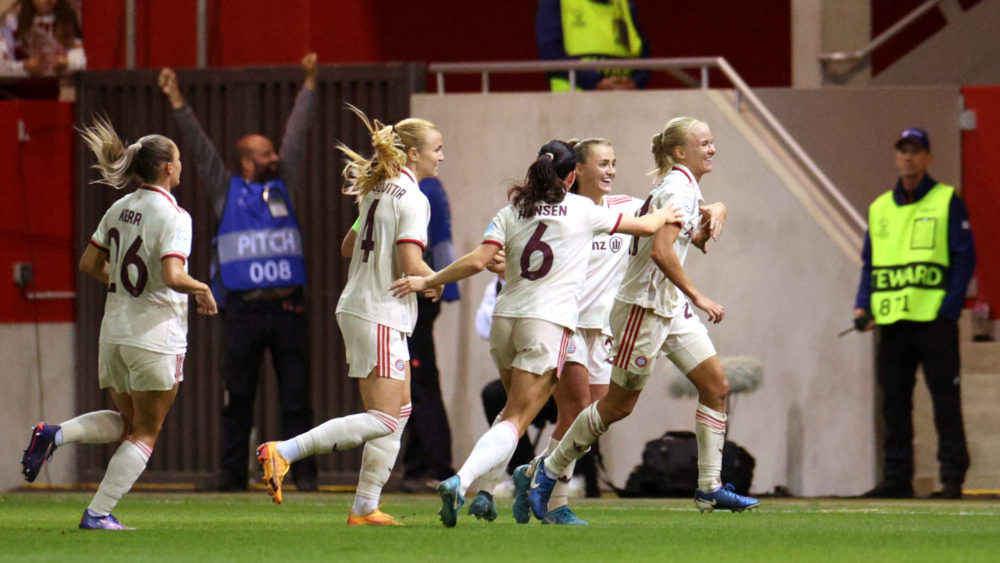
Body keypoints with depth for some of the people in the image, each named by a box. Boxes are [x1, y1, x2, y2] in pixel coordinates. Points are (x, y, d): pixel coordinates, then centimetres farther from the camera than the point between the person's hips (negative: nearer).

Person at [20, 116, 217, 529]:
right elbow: (173, 276, -26)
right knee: (145, 433, 6)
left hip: (114, 332, 7)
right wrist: (201, 289, -7)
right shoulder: (173, 216, -15)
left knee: (127, 422, 21)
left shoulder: (120, 209, 6)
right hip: (155, 336, -7)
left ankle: (54, 434, -2)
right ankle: (98, 513, 0)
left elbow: (90, 265, 12)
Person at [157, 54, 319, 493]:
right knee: (237, 395, 2)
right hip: (243, 308, -1)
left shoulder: (285, 187, 13)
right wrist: (177, 103, 3)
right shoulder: (227, 192, 9)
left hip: (287, 308, 1)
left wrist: (309, 85, 17)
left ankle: (303, 469, 1)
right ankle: (232, 471, 8)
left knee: (296, 394, 0)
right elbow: (199, 148, 7)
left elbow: (297, 136, 15)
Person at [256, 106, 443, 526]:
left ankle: (364, 508, 14)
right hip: (379, 316, -10)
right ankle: (282, 452, -17)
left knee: (399, 410, 14)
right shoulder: (412, 199, -14)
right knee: (383, 420, -10)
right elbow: (411, 264, -22)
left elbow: (350, 246, 22)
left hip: (358, 307, 10)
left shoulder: (380, 191, 13)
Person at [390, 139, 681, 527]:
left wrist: (427, 281, 3)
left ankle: (485, 490, 17)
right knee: (515, 421, -7)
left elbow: (477, 262, -6)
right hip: (548, 324, -4)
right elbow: (645, 226, 10)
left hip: (505, 320, 5)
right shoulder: (582, 211, 1)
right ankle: (461, 480, -29)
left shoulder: (512, 213, 6)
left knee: (515, 409, 26)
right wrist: (668, 214, 31)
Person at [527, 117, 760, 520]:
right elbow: (661, 252, -27)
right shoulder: (679, 190, -17)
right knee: (619, 404, -1)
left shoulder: (683, 187, 13)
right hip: (645, 305, -10)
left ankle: (709, 488, 4)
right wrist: (697, 296, -24)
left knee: (716, 385, 2)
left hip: (672, 306, 10)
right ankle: (547, 470, 12)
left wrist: (708, 226, 9)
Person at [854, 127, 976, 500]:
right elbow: (869, 263, 20)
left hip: (934, 320, -5)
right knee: (893, 405, 5)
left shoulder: (947, 202, 2)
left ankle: (952, 478, -2)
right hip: (891, 324, 5)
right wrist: (862, 307, 5)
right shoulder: (880, 208, 16)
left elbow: (965, 259, -2)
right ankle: (897, 478, 9)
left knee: (945, 402, -4)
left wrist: (949, 308, -12)